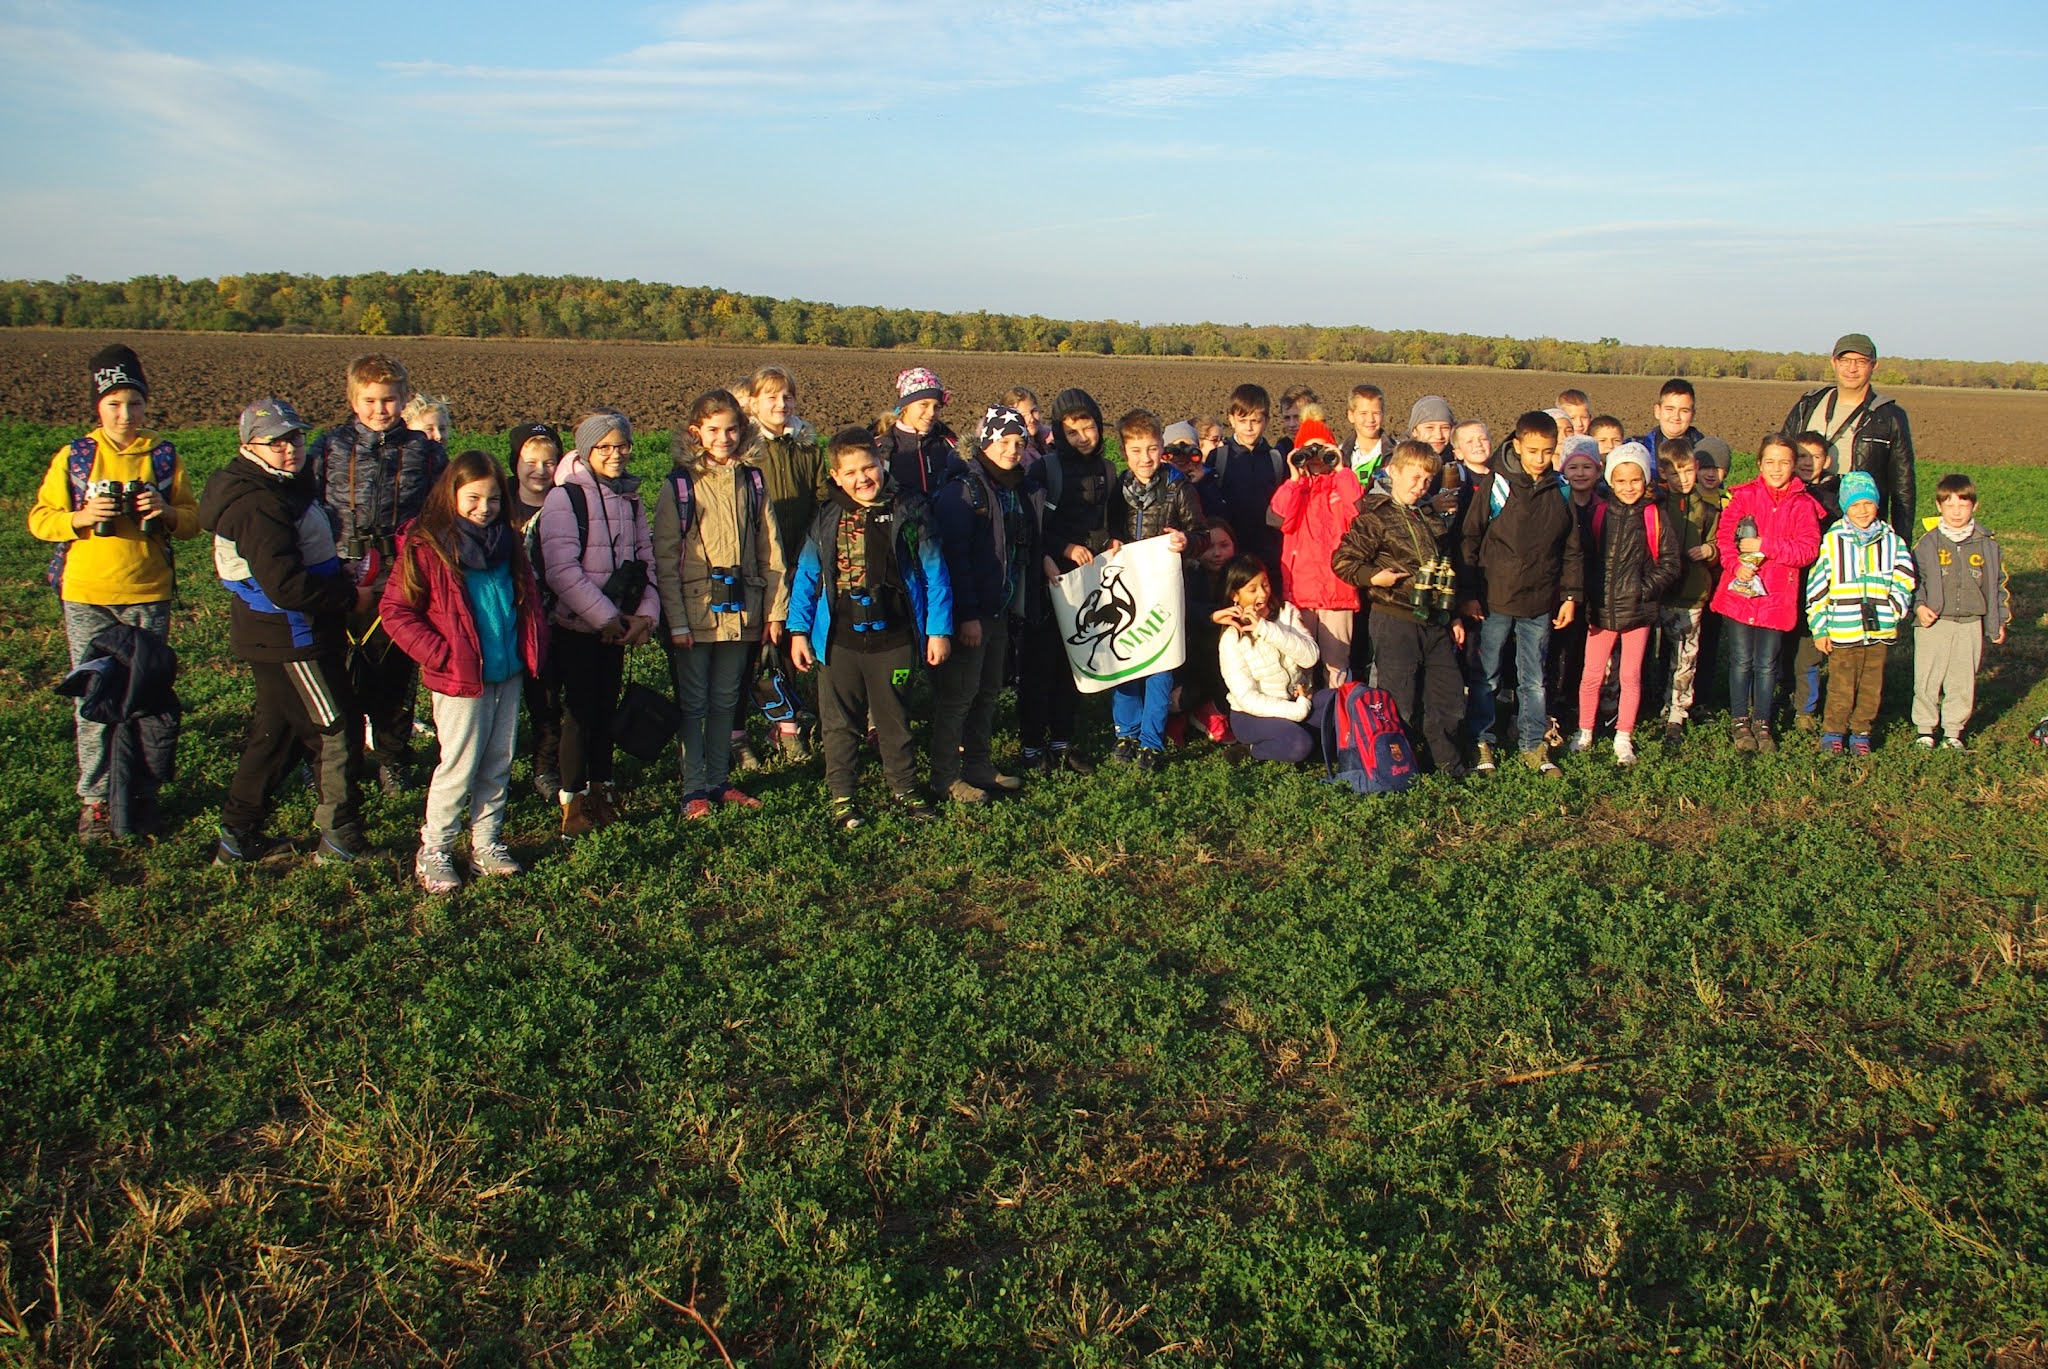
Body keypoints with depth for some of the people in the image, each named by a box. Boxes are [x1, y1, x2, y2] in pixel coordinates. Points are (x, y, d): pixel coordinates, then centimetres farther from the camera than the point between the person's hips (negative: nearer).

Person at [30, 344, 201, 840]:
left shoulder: (164, 457, 5)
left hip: (149, 596, 1)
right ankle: (95, 800, 12)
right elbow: (39, 518, 3)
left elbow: (193, 520, 7)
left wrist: (167, 514, -15)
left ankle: (142, 795, 17)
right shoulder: (74, 456, 2)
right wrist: (81, 517, -16)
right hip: (86, 597, -1)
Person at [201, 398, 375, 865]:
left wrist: (340, 578, 6)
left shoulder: (284, 487, 11)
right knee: (338, 730, -2)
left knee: (276, 731, 18)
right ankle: (341, 842, 7)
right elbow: (285, 586, -28)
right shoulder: (258, 505, -22)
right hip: (290, 640, -11)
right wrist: (351, 597, -17)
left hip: (275, 636, 11)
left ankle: (238, 836, 27)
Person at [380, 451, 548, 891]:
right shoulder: (427, 547, -10)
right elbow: (395, 611, -10)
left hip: (508, 675, 6)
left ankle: (487, 844, 24)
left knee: (498, 766, 12)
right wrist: (441, 654, -15)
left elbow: (529, 600, 21)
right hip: (461, 680, -6)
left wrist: (534, 647, 7)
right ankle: (433, 852, 14)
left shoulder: (507, 543, 9)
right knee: (459, 767, -1)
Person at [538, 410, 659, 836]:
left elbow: (645, 560, 10)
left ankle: (601, 791, 24)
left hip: (618, 627, 6)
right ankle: (572, 802, 10)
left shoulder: (630, 499, 9)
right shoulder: (565, 498, -11)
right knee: (580, 710, -1)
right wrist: (605, 617, -17)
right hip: (576, 626, -6)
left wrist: (646, 613, -5)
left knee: (607, 708, 12)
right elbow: (561, 570, -19)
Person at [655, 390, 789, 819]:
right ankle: (694, 790, 11)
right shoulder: (679, 485, -3)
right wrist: (676, 620, -11)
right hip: (695, 609, -3)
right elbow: (665, 558, -5)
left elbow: (769, 549, 9)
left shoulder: (753, 481, 7)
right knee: (693, 703, 3)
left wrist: (776, 610, 4)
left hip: (740, 609, 3)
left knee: (725, 701, 12)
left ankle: (719, 781, 22)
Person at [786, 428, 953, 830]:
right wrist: (798, 631, 4)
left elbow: (934, 573, 0)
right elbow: (806, 577, 8)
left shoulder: (909, 511, -3)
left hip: (893, 639, -1)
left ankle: (904, 789, 27)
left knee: (894, 720, 12)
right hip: (839, 641, 1)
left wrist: (939, 630, -3)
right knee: (840, 722, 8)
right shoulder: (827, 520, 1)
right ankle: (842, 798, 20)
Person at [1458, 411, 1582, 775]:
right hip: (1495, 600, -3)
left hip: (1541, 604, 3)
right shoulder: (1494, 485, -7)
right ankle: (1481, 743, 20)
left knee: (1535, 680, 11)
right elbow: (1469, 540, -4)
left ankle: (1533, 745, 22)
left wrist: (1571, 596, 6)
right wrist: (1469, 594, -7)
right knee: (1487, 677, 8)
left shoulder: (1561, 491, 4)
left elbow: (1573, 550, 11)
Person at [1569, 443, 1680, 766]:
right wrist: (1590, 595, -6)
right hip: (1601, 609, 1)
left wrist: (1646, 589, -11)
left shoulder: (1657, 516, -3)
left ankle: (1623, 739, 20)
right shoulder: (1598, 513, -2)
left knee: (1631, 677, 9)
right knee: (1591, 676, 7)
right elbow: (1584, 557, 4)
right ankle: (1584, 734, 22)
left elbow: (1671, 563, 0)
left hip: (1637, 609, 0)